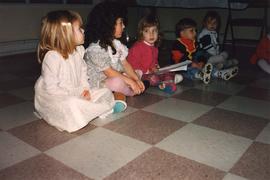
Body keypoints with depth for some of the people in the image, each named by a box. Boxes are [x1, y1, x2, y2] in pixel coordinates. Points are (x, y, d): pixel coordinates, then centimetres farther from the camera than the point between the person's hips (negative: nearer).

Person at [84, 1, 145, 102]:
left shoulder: (116, 43, 3)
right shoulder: (95, 48, -24)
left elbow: (125, 63, 3)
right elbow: (109, 72, -24)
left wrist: (137, 79, -10)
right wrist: (131, 82, -23)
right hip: (98, 84, -9)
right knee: (117, 82, -36)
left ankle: (119, 93, -10)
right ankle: (132, 93, -4)